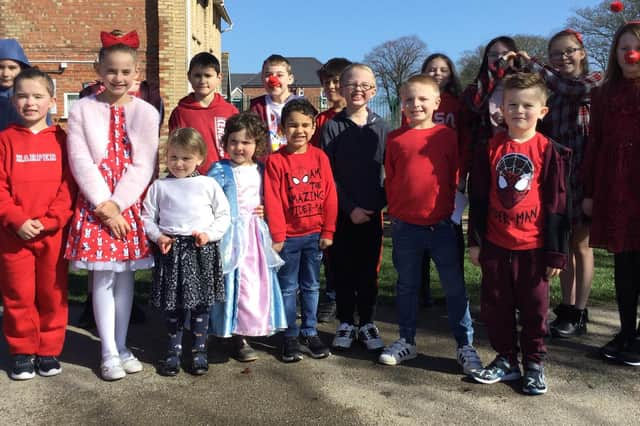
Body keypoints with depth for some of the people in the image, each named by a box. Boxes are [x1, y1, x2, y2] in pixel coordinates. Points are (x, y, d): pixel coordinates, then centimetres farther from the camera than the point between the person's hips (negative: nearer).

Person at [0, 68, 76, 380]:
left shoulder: (61, 140, 2)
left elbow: (68, 186, -3)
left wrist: (48, 221, -13)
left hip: (53, 233, 0)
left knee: (53, 294, 8)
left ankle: (49, 351, 23)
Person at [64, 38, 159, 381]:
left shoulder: (146, 113, 2)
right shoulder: (82, 109, 1)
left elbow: (143, 165, -4)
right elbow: (81, 162, -6)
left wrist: (117, 205, -12)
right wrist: (105, 206, -13)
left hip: (130, 204, 1)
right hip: (95, 204, -1)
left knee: (125, 274, 8)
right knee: (103, 277, 0)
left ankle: (121, 346, 22)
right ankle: (109, 352, 11)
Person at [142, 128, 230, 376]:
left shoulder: (208, 184, 3)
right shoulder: (159, 186, 5)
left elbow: (224, 216, 6)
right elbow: (147, 217, 8)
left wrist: (209, 234, -9)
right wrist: (158, 236, -9)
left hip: (202, 250, -1)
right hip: (171, 250, 1)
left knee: (201, 303, 7)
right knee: (172, 305, 8)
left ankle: (199, 350, 21)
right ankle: (173, 351, 22)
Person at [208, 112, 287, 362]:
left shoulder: (261, 170, 11)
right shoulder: (220, 170, -5)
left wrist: (265, 210, 2)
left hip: (257, 233, 6)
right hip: (233, 235, -5)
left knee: (259, 283, 7)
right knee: (238, 283, -5)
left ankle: (249, 329, 23)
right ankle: (239, 338, 7)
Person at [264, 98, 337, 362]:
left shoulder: (320, 157, 0)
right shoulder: (275, 161, -8)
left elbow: (329, 195, 1)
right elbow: (272, 201, -9)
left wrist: (328, 231, -1)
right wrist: (276, 236, -10)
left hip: (315, 234, 3)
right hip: (288, 236, -2)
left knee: (311, 286, 13)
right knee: (288, 288, 8)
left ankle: (310, 333, 26)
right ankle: (290, 336, 20)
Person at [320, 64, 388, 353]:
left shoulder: (380, 127, 3)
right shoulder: (332, 127, -2)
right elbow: (327, 174, -5)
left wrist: (382, 202, -8)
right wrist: (350, 207, -11)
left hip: (372, 212, 1)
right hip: (343, 212, -1)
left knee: (369, 270, 9)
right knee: (343, 269, 7)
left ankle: (366, 323, 23)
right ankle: (345, 323, 21)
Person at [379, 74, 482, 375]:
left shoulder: (447, 136, 0)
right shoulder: (395, 138, 3)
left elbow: (455, 177, 4)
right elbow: (390, 179, 7)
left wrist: (453, 211, 2)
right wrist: (395, 211, 4)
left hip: (442, 224, -1)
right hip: (405, 226, 2)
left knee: (455, 287, 4)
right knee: (406, 286, 14)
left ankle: (465, 345, 16)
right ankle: (406, 341, 28)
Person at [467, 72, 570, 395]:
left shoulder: (550, 151, -5)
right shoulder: (490, 149, 2)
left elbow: (557, 205, -4)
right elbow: (478, 199, 5)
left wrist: (556, 252, -5)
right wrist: (475, 241, 3)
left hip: (534, 246, -2)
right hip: (496, 244, 3)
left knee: (534, 308, 10)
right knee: (495, 306, 11)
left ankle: (534, 364, 25)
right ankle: (505, 360, 28)